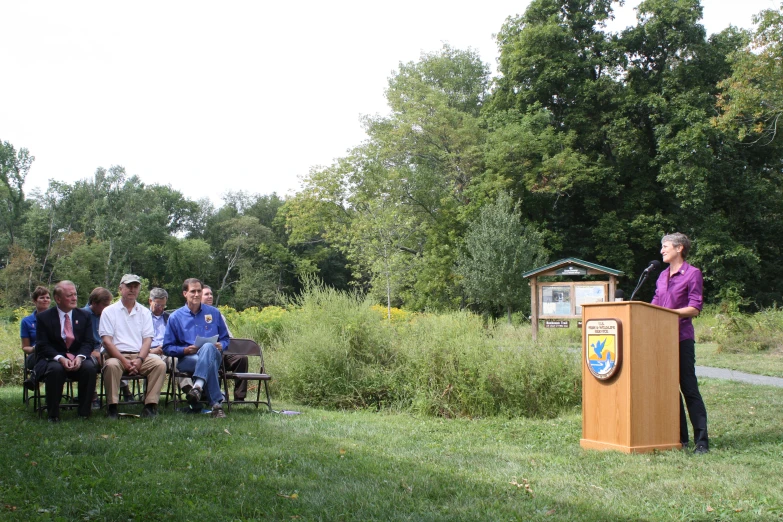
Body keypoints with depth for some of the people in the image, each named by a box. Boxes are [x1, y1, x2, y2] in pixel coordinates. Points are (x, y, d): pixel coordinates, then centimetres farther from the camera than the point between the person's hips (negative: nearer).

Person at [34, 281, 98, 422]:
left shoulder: (84, 316, 9)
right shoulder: (44, 317, 2)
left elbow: (88, 342, 3)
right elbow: (42, 345, -5)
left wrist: (80, 357, -20)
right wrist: (60, 358, -23)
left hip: (78, 359, 2)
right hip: (54, 358, -2)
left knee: (90, 367, -30)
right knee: (55, 369, -36)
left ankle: (84, 412, -19)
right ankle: (53, 414, -21)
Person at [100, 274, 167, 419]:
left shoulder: (144, 312, 16)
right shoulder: (109, 311, 8)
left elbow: (147, 339, 7)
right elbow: (106, 341, -2)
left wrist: (139, 359, -13)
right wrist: (124, 360, -15)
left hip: (140, 355, 2)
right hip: (117, 355, -2)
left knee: (160, 364, -26)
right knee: (111, 365, -36)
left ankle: (150, 405, -24)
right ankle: (112, 407, -26)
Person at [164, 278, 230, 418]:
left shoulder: (214, 313, 18)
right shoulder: (175, 317, 11)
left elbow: (225, 338, 22)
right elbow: (167, 348, 8)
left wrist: (220, 345, -3)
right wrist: (185, 350, -11)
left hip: (212, 355, 1)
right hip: (187, 359, -1)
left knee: (208, 347, -39)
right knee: (210, 364, -39)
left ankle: (198, 386, -56)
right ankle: (216, 404, -45)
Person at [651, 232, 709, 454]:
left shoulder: (692, 274, -3)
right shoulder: (662, 276, 18)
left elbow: (694, 309, -9)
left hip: (682, 338, -7)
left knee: (689, 389, -7)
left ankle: (701, 440, -3)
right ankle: (680, 438, 14)